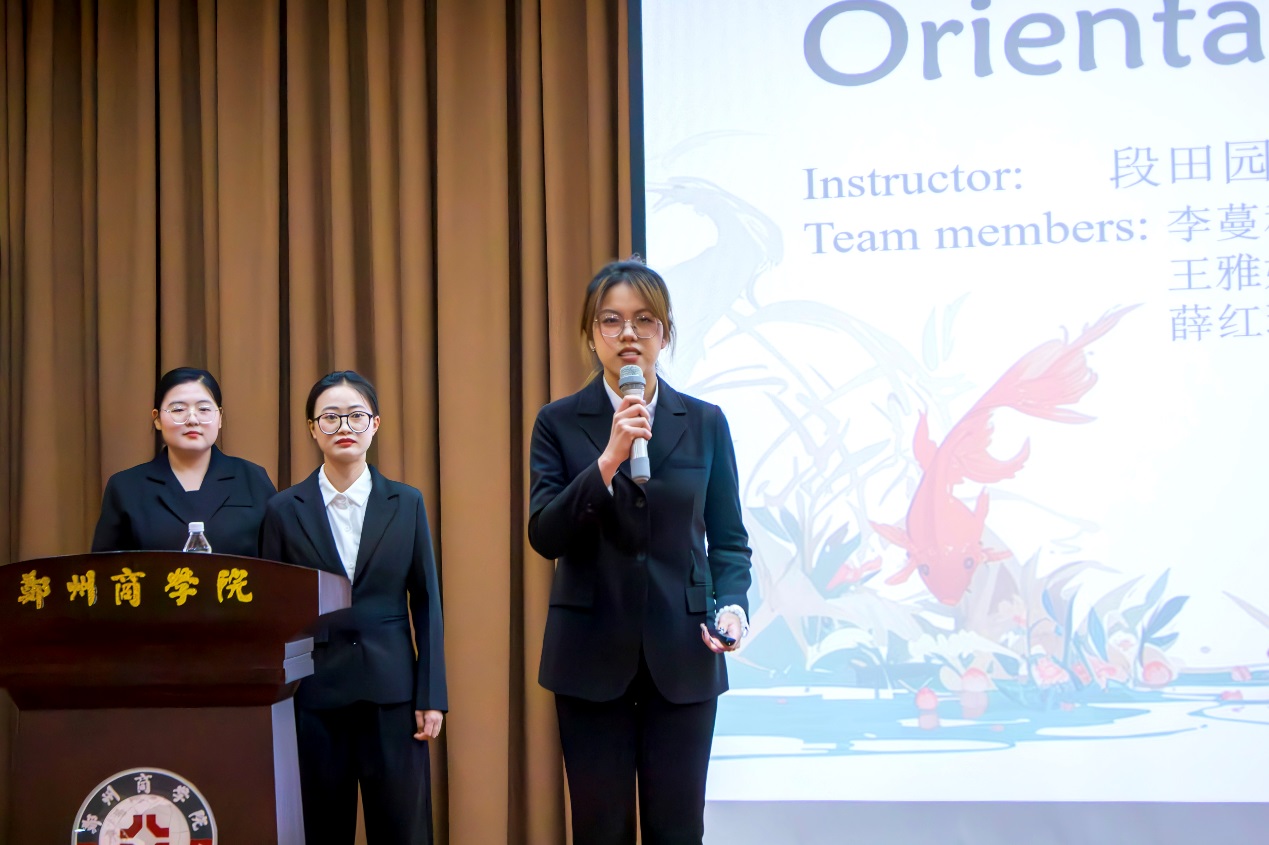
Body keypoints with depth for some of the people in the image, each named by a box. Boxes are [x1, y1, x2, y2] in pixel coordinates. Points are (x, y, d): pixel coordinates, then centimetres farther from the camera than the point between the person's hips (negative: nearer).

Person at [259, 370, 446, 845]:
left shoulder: (406, 504, 5)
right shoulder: (285, 510, 4)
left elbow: (426, 603, 5)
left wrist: (432, 697, -1)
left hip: (391, 693, 0)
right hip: (313, 694, 0)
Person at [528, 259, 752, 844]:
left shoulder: (705, 423, 5)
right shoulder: (559, 423, 1)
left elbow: (729, 540, 8)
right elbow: (545, 536, -10)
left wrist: (732, 604, -11)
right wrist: (608, 460, -22)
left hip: (682, 657, 1)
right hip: (593, 656, -1)